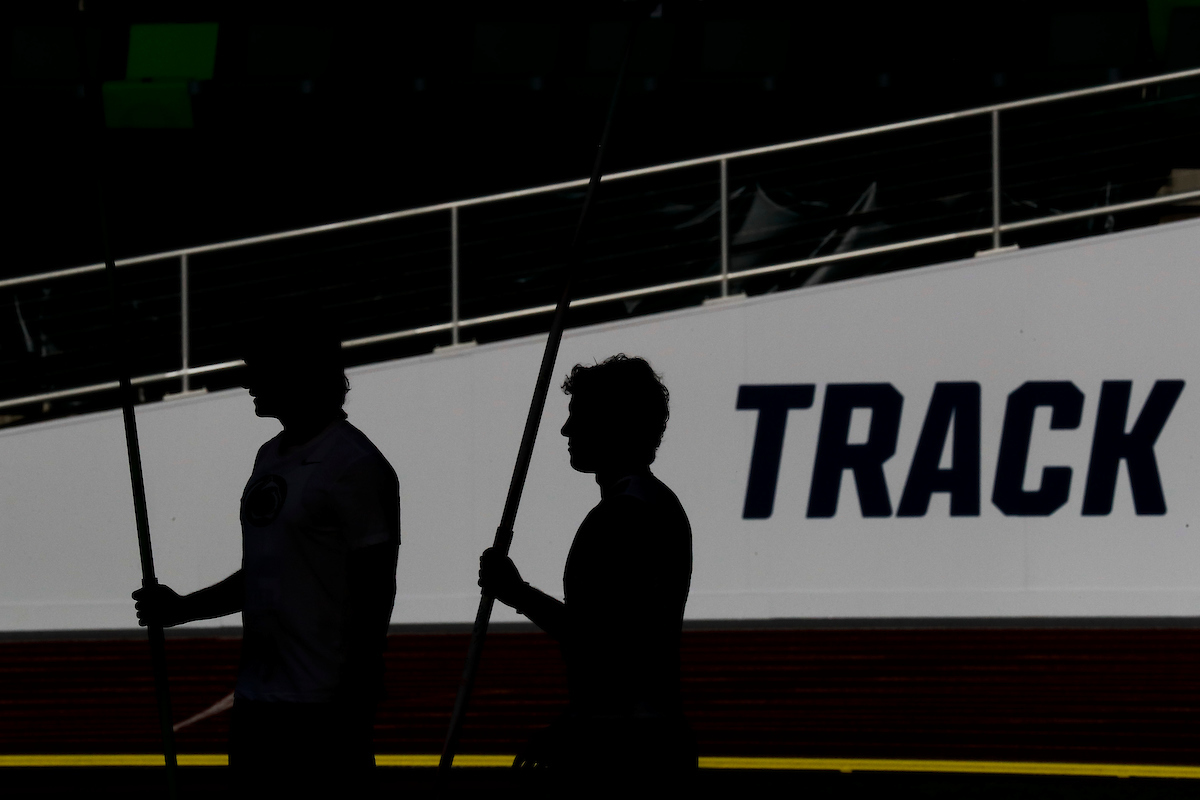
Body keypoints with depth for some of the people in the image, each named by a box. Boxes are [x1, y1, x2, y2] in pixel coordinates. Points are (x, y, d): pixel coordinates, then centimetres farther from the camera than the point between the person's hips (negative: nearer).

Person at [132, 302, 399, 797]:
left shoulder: (355, 467, -11)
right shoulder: (271, 458, 16)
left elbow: (373, 592, -13)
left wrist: (353, 709, -16)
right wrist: (183, 608, 13)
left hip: (321, 709, -9)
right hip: (256, 700, 9)